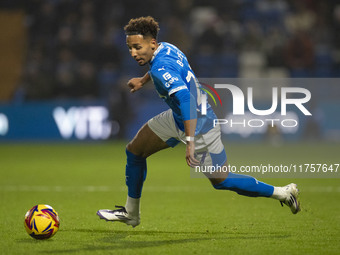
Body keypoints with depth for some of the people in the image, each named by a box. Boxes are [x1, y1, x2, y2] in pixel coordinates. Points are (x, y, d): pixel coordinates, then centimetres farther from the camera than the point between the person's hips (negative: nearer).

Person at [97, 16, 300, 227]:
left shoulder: (161, 69, -31)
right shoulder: (166, 48, -3)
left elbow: (185, 98, -44)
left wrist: (190, 141, -48)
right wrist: (144, 80, 35)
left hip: (199, 128, -10)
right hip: (176, 118, 10)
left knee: (221, 181, 2)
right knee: (134, 151, 11)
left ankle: (284, 193, 17)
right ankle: (131, 214, 23)